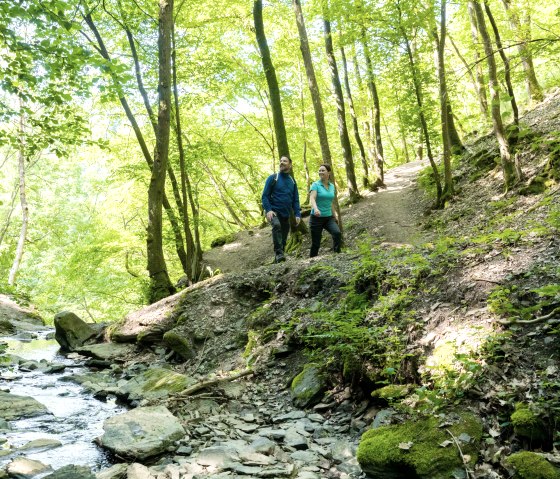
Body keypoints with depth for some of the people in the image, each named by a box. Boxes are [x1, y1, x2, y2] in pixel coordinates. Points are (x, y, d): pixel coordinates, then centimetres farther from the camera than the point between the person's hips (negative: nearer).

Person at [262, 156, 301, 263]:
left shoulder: (292, 181, 11)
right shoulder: (273, 178, -1)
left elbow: (295, 199, 12)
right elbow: (265, 196, -5)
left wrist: (297, 214, -1)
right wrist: (268, 210, -20)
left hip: (286, 215, 5)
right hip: (274, 212, -5)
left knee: (283, 239, 7)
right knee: (277, 225, -34)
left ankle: (278, 258, 21)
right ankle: (278, 253, -33)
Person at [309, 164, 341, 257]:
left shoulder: (332, 186, 9)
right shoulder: (316, 185, -7)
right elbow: (312, 198, -23)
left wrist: (334, 216, 20)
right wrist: (316, 209, -43)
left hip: (328, 217, 4)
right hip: (317, 218, -4)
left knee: (337, 233, -23)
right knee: (315, 243, -1)